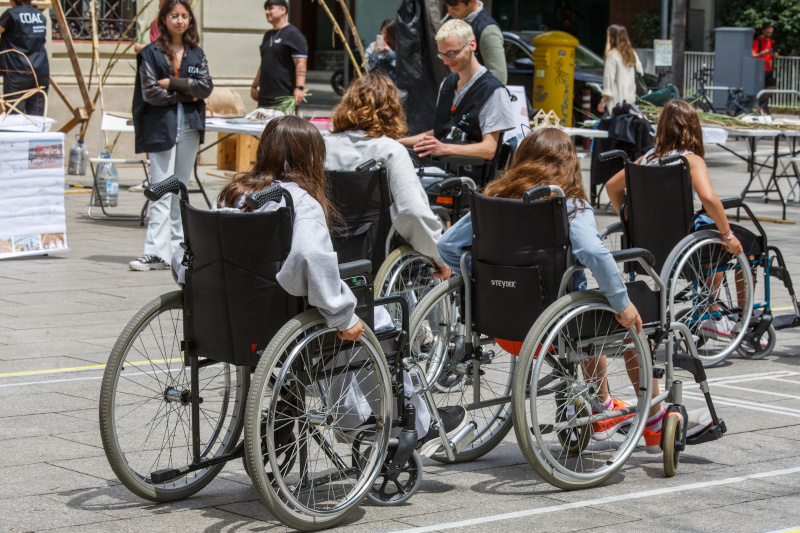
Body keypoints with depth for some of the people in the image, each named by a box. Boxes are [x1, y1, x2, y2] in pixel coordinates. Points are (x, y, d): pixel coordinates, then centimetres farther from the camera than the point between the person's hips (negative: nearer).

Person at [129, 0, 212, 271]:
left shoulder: (196, 53, 12)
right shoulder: (151, 53, 0)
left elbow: (206, 86, -1)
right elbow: (151, 93, -8)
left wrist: (173, 83, -11)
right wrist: (187, 95, -6)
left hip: (189, 126, 4)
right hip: (161, 126, -4)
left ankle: (178, 245, 14)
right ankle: (156, 251, -14)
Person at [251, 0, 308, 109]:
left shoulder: (293, 34, -5)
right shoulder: (268, 35, 23)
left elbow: (300, 63, -14)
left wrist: (299, 88, -24)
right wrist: (254, 86, 25)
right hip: (264, 96, 8)